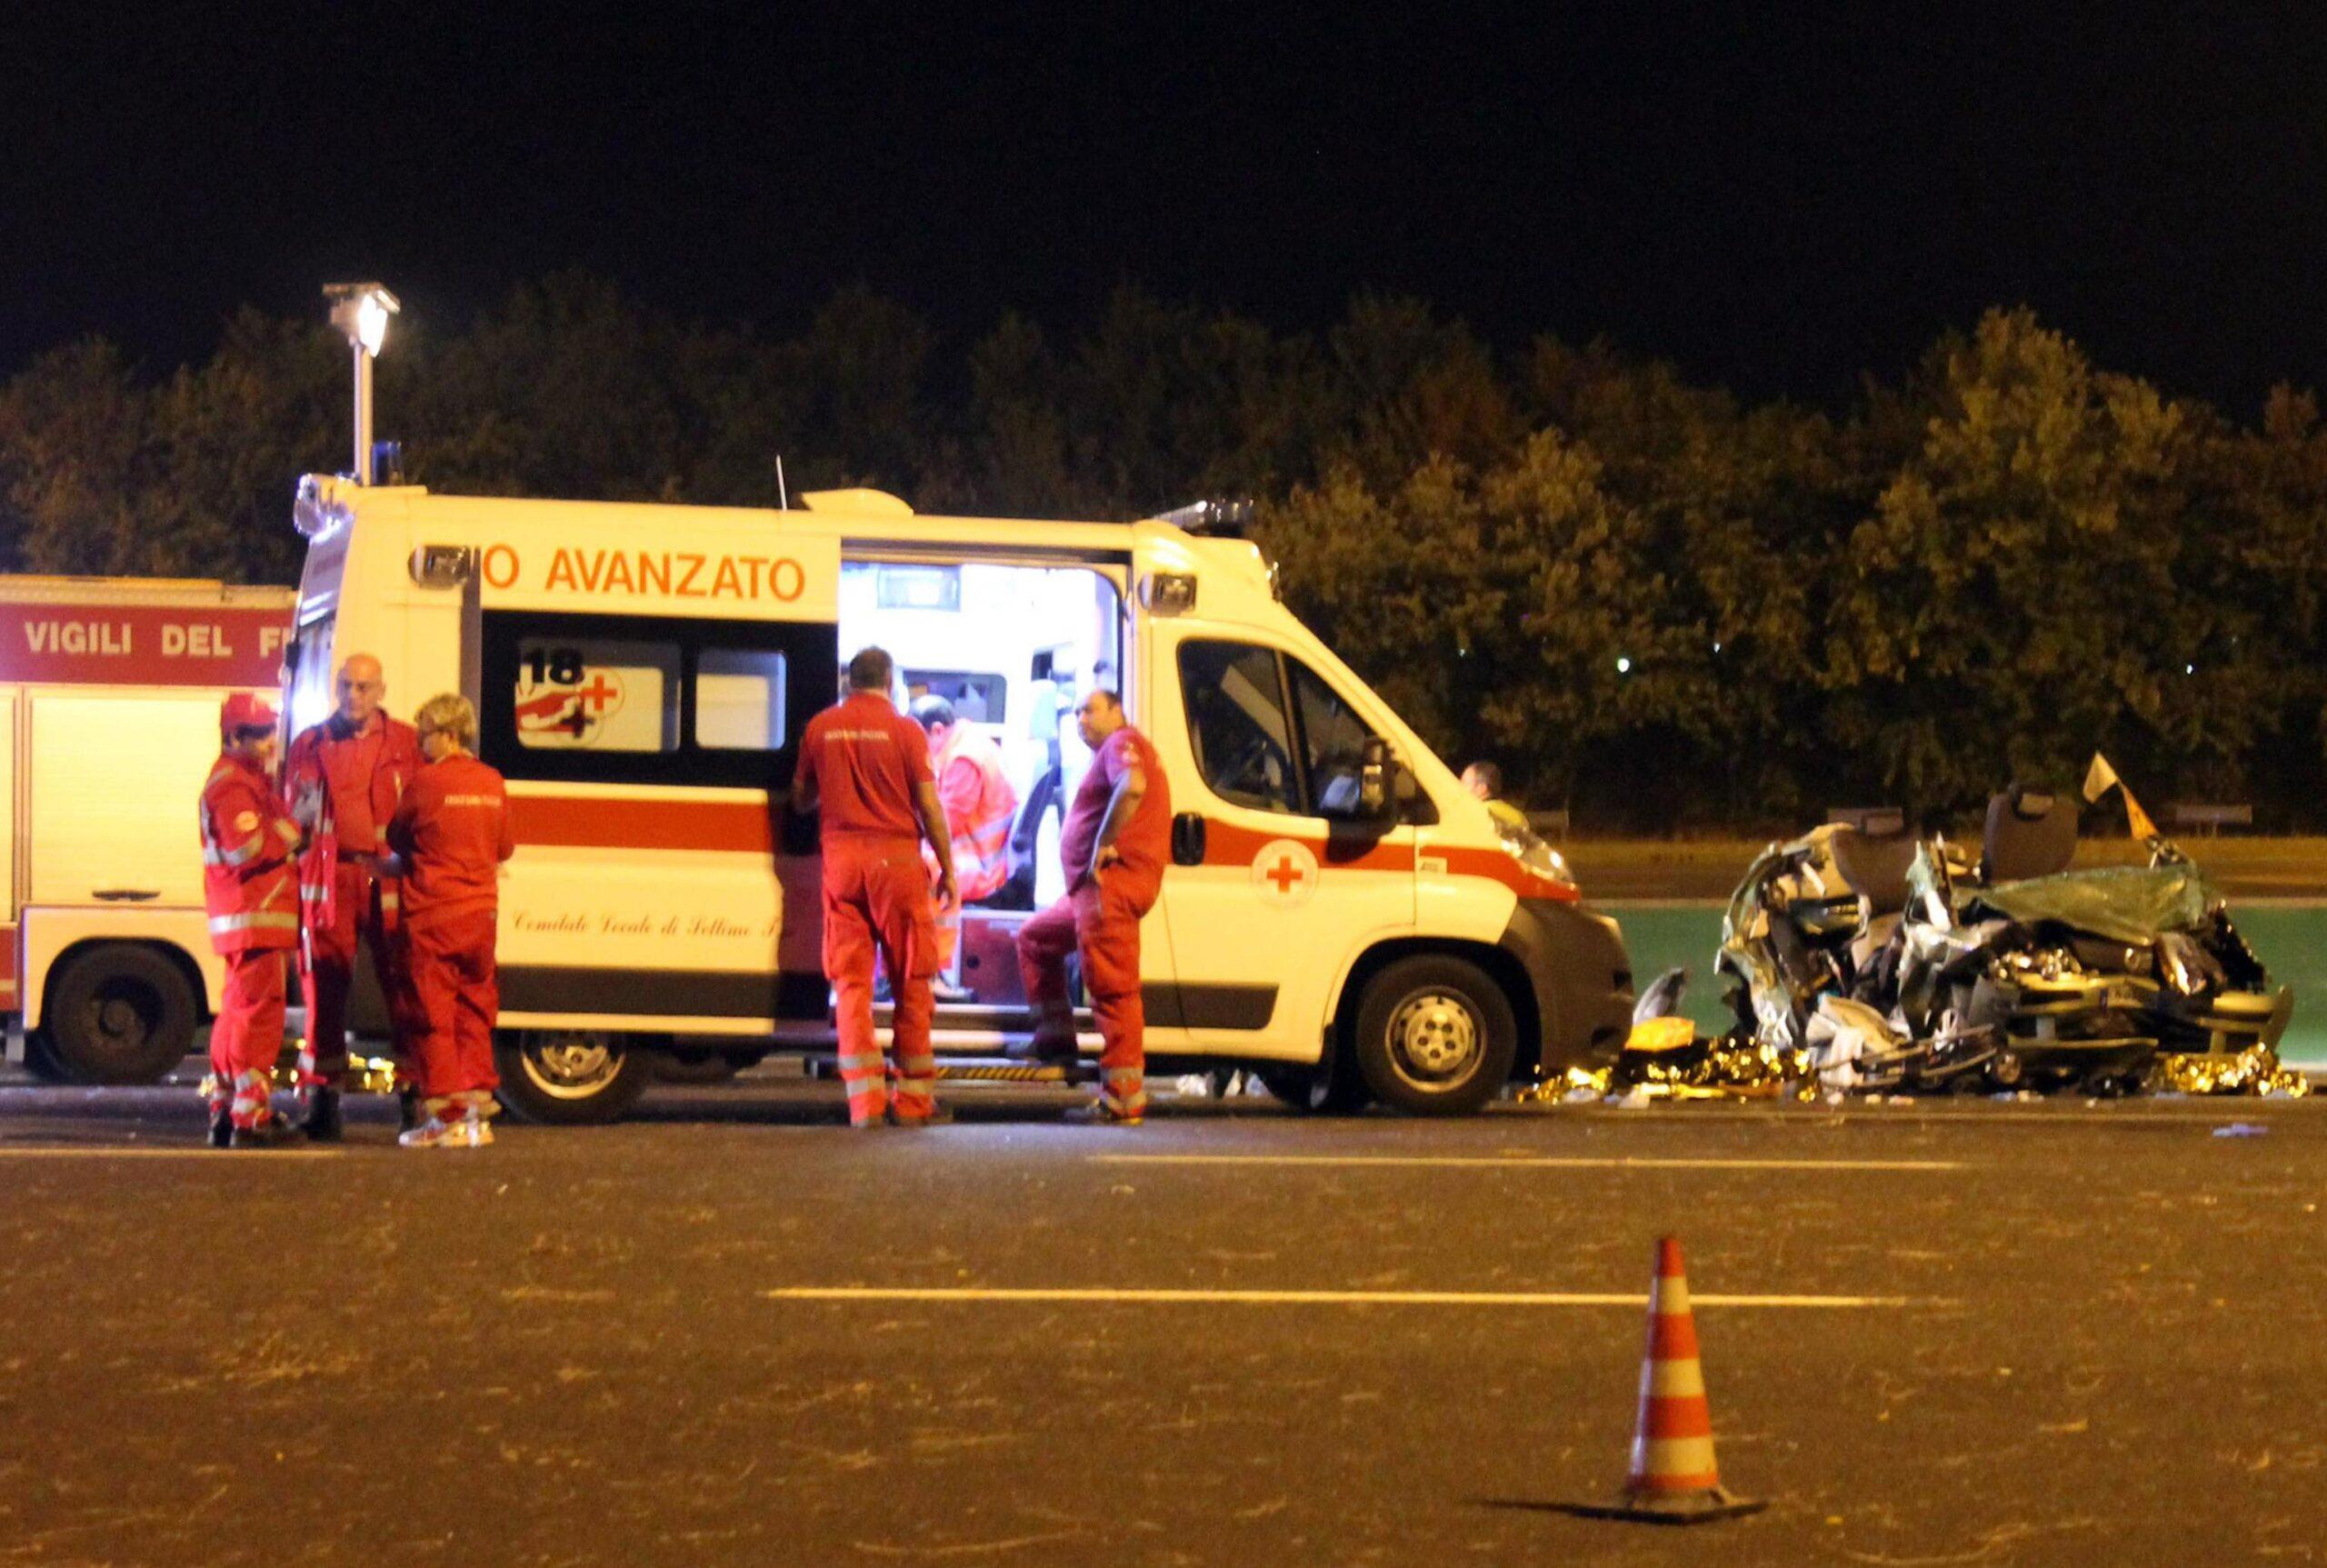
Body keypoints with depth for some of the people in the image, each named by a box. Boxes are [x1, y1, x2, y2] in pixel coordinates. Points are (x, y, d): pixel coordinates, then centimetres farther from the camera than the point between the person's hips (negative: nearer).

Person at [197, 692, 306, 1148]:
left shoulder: (250, 780, 20)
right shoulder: (232, 785, -13)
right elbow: (250, 847, -24)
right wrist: (293, 829, -14)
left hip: (248, 916, 11)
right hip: (254, 914, -11)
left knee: (239, 1015, 15)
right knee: (258, 1011, -11)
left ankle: (225, 1111, 22)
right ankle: (252, 1117, -12)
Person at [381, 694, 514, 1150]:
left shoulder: (425, 782, -10)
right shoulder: (493, 784, 6)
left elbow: (397, 840, 2)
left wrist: (385, 867, 23)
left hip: (433, 913, -5)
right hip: (482, 911, 6)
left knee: (432, 1015, 1)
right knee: (475, 1013, 12)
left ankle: (445, 1118, 0)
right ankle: (478, 1115, 12)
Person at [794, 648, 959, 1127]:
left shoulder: (820, 728, 5)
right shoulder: (904, 730, -3)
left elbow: (801, 800, 13)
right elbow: (929, 805, -3)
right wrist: (948, 869, 6)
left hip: (841, 857, 2)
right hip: (896, 856, -2)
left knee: (851, 981, 5)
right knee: (910, 981, 6)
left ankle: (864, 1097, -1)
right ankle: (912, 1097, 7)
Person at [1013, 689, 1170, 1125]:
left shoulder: (1121, 742, -5)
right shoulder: (1108, 754, 27)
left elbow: (1132, 787, -26)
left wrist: (1104, 845, -20)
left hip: (1111, 882, -12)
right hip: (1093, 889, 12)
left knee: (1112, 989, -13)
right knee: (1036, 938, 27)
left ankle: (1124, 1100, -15)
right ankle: (1055, 1035, 23)